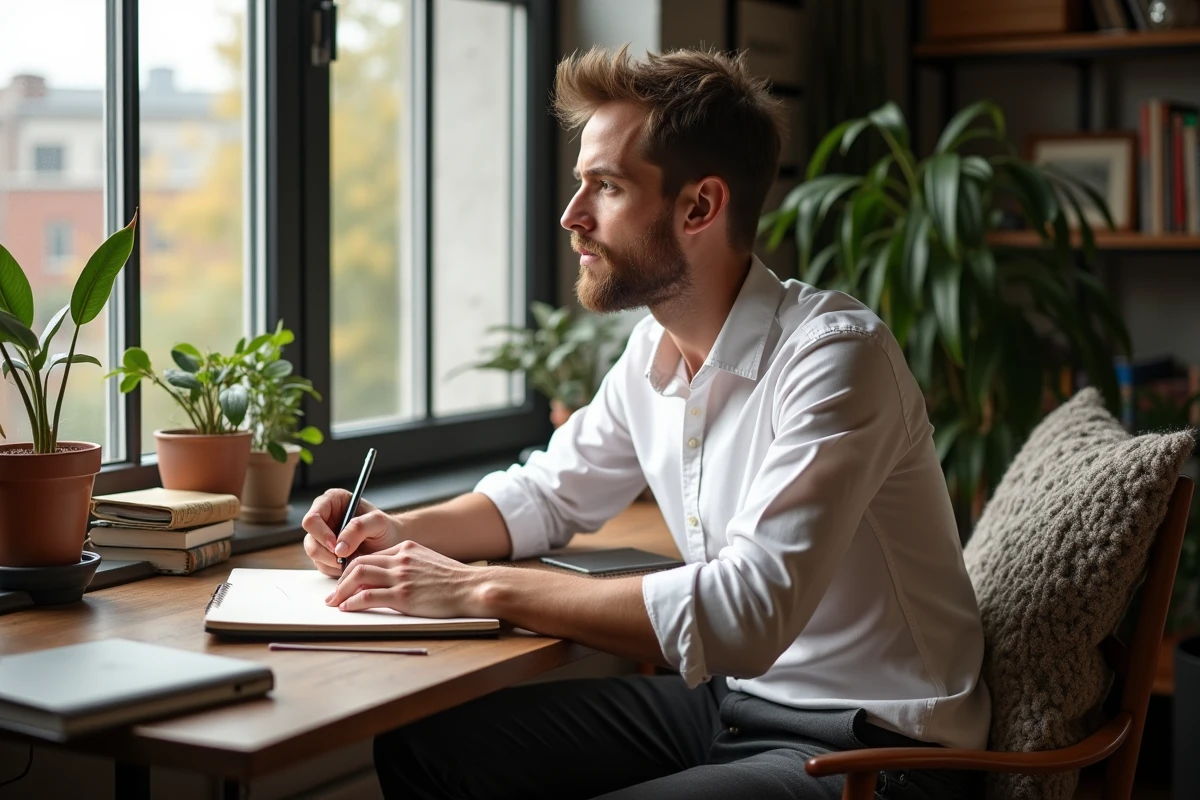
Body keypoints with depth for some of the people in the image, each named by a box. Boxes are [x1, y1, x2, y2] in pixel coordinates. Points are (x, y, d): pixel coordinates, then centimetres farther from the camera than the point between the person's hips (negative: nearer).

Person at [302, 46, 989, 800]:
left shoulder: (831, 354, -22)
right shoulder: (652, 351, 3)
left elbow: (747, 611, -32)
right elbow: (549, 493, 20)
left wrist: (480, 588, -27)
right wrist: (405, 530, 1)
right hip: (727, 699, 8)